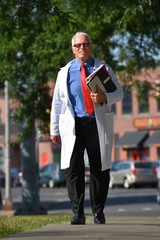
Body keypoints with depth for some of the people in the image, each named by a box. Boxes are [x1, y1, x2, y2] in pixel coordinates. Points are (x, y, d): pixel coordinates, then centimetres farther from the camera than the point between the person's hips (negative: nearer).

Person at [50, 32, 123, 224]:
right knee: (73, 169, -9)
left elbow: (119, 93, 7)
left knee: (99, 169, 3)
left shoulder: (104, 69, 11)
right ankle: (78, 213, -7)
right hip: (73, 126, 0)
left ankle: (98, 213, 13)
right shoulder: (65, 72, 12)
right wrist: (54, 129, 7)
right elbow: (57, 102, 12)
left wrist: (104, 97, -16)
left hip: (98, 125, 0)